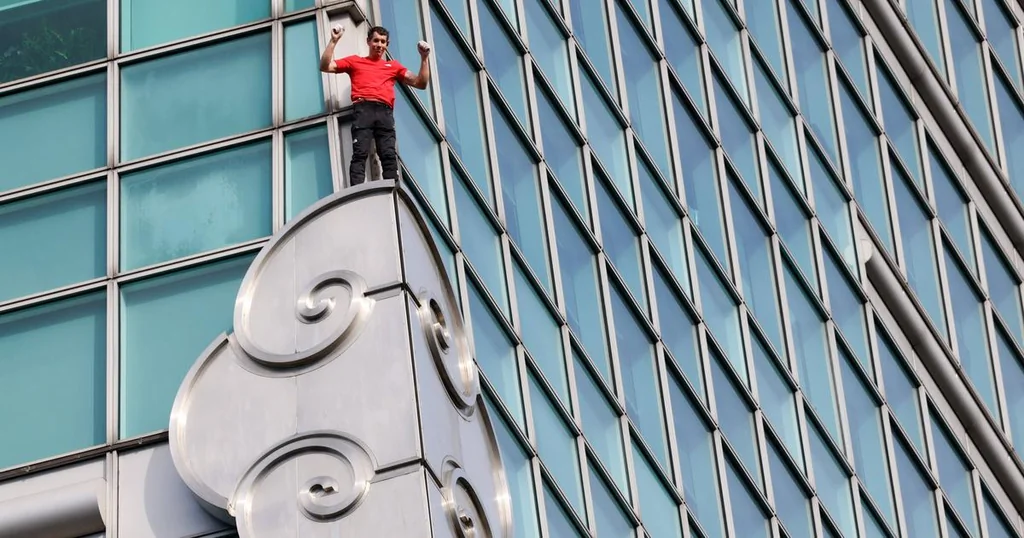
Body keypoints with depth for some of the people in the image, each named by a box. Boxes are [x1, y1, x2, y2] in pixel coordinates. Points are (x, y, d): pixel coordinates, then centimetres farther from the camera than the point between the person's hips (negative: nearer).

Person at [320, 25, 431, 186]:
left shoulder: (393, 66, 29)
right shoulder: (355, 61, 26)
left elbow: (421, 83, 26)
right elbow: (325, 66, 19)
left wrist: (424, 58, 15)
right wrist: (333, 41, 11)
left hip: (385, 112, 2)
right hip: (363, 110, -2)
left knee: (389, 156, -15)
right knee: (360, 154, -18)